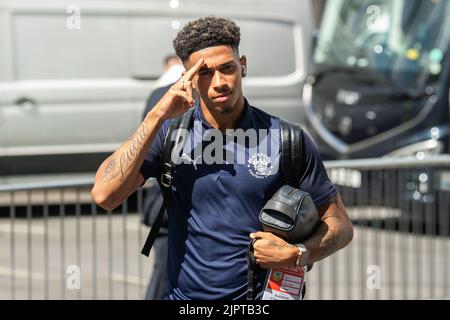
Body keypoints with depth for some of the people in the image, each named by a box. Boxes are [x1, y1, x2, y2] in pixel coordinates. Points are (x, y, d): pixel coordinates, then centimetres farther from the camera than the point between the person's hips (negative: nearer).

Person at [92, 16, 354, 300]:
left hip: (259, 298, -1)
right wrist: (157, 117, -18)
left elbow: (340, 225, 1)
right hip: (183, 295, 1)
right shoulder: (168, 135, -3)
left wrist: (295, 255, -19)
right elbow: (104, 195, -17)